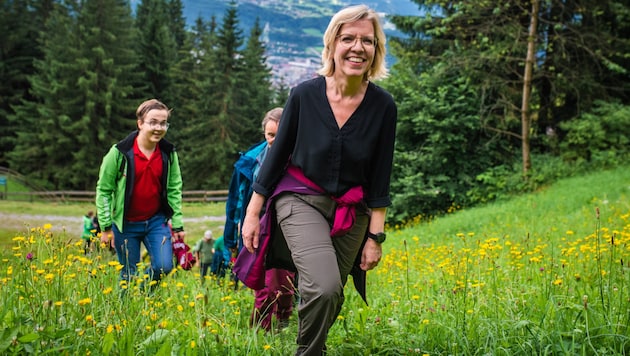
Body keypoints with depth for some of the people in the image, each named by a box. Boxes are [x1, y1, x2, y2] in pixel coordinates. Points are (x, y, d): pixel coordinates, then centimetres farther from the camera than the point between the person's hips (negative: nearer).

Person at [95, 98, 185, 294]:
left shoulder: (169, 153, -2)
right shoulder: (120, 152, -13)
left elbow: (174, 190, 4)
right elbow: (103, 189, -6)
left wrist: (178, 225, 0)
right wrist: (106, 227, -7)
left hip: (157, 221, 3)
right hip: (125, 224, -2)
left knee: (164, 267, -8)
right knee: (129, 276, 5)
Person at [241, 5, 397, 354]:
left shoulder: (383, 106, -9)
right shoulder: (305, 94, -13)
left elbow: (379, 177, -2)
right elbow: (277, 154, -3)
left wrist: (375, 236, -2)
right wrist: (252, 213, -1)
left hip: (351, 211, 3)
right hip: (301, 199, -3)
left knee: (329, 299, 8)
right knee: (324, 287, -24)